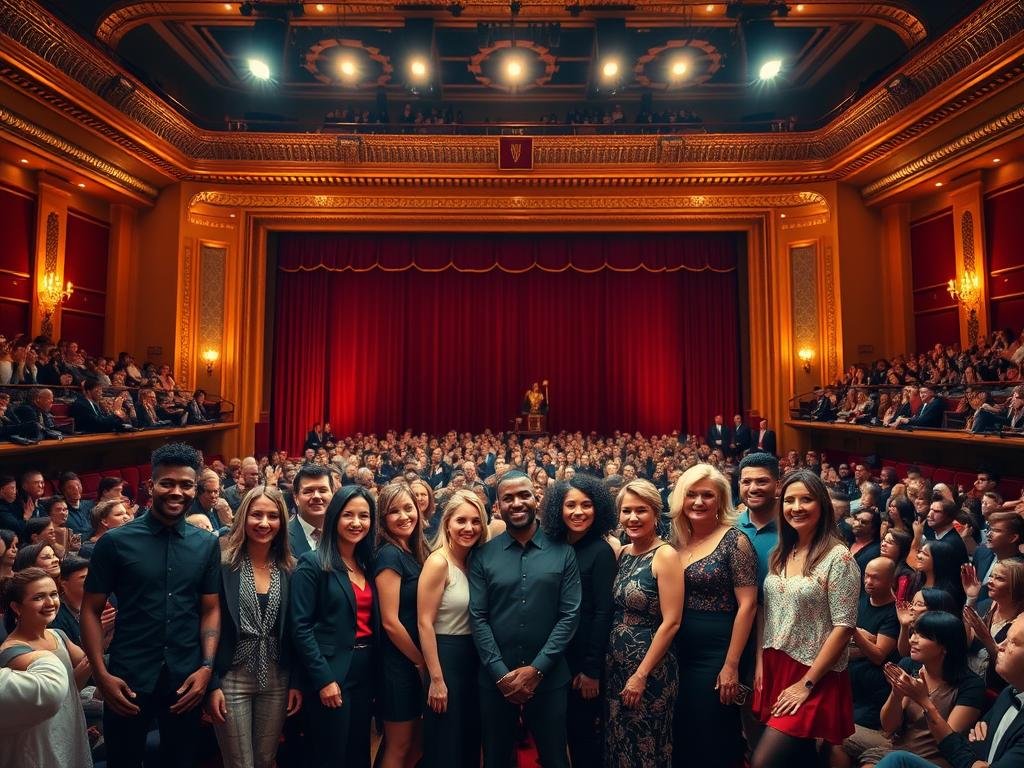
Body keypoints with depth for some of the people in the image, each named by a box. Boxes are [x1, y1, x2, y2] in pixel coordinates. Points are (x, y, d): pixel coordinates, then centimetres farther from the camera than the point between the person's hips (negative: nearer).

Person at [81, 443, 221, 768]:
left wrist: (206, 667, -7)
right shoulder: (115, 542, -6)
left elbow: (210, 609, 3)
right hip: (127, 680, -2)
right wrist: (102, 674, -9)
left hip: (187, 680, 2)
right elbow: (91, 611, -2)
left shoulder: (207, 544, 0)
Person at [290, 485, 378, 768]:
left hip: (365, 669, 6)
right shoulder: (312, 563, -11)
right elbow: (301, 627, -14)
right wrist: (324, 679, -17)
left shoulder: (367, 563, 8)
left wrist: (374, 666, 3)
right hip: (329, 672, -6)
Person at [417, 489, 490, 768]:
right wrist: (436, 679, -19)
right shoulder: (438, 562, -18)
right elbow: (424, 623, -19)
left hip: (472, 656, 8)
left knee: (470, 739, 19)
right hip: (445, 656, -7)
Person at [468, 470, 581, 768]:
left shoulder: (563, 553, -3)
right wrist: (501, 673, -11)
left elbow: (570, 615, -6)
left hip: (548, 678, 0)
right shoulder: (483, 556, -2)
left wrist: (536, 668, -13)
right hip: (495, 679, 1)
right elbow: (478, 618, -4)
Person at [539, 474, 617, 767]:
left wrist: (592, 668, -16)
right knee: (567, 727, 18)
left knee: (586, 730, 9)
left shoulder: (601, 551, -14)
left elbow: (603, 613, -16)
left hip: (586, 658, -6)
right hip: (558, 655, 6)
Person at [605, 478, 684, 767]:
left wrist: (641, 675, -17)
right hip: (616, 662, 6)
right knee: (617, 742, 18)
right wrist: (609, 659, 3)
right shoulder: (621, 553, 4)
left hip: (651, 666, -6)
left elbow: (671, 622, -18)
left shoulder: (665, 555, -16)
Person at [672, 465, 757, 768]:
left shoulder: (734, 540, -10)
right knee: (680, 738, 16)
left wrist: (731, 666, -15)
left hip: (716, 656, -5)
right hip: (678, 654, 5)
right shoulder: (677, 541, 5)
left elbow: (747, 605, -13)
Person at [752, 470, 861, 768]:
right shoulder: (780, 554, 6)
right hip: (774, 668, 6)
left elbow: (843, 627, -15)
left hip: (813, 676, -6)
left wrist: (806, 683, -14)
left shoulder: (838, 557, -14)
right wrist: (760, 663, 4)